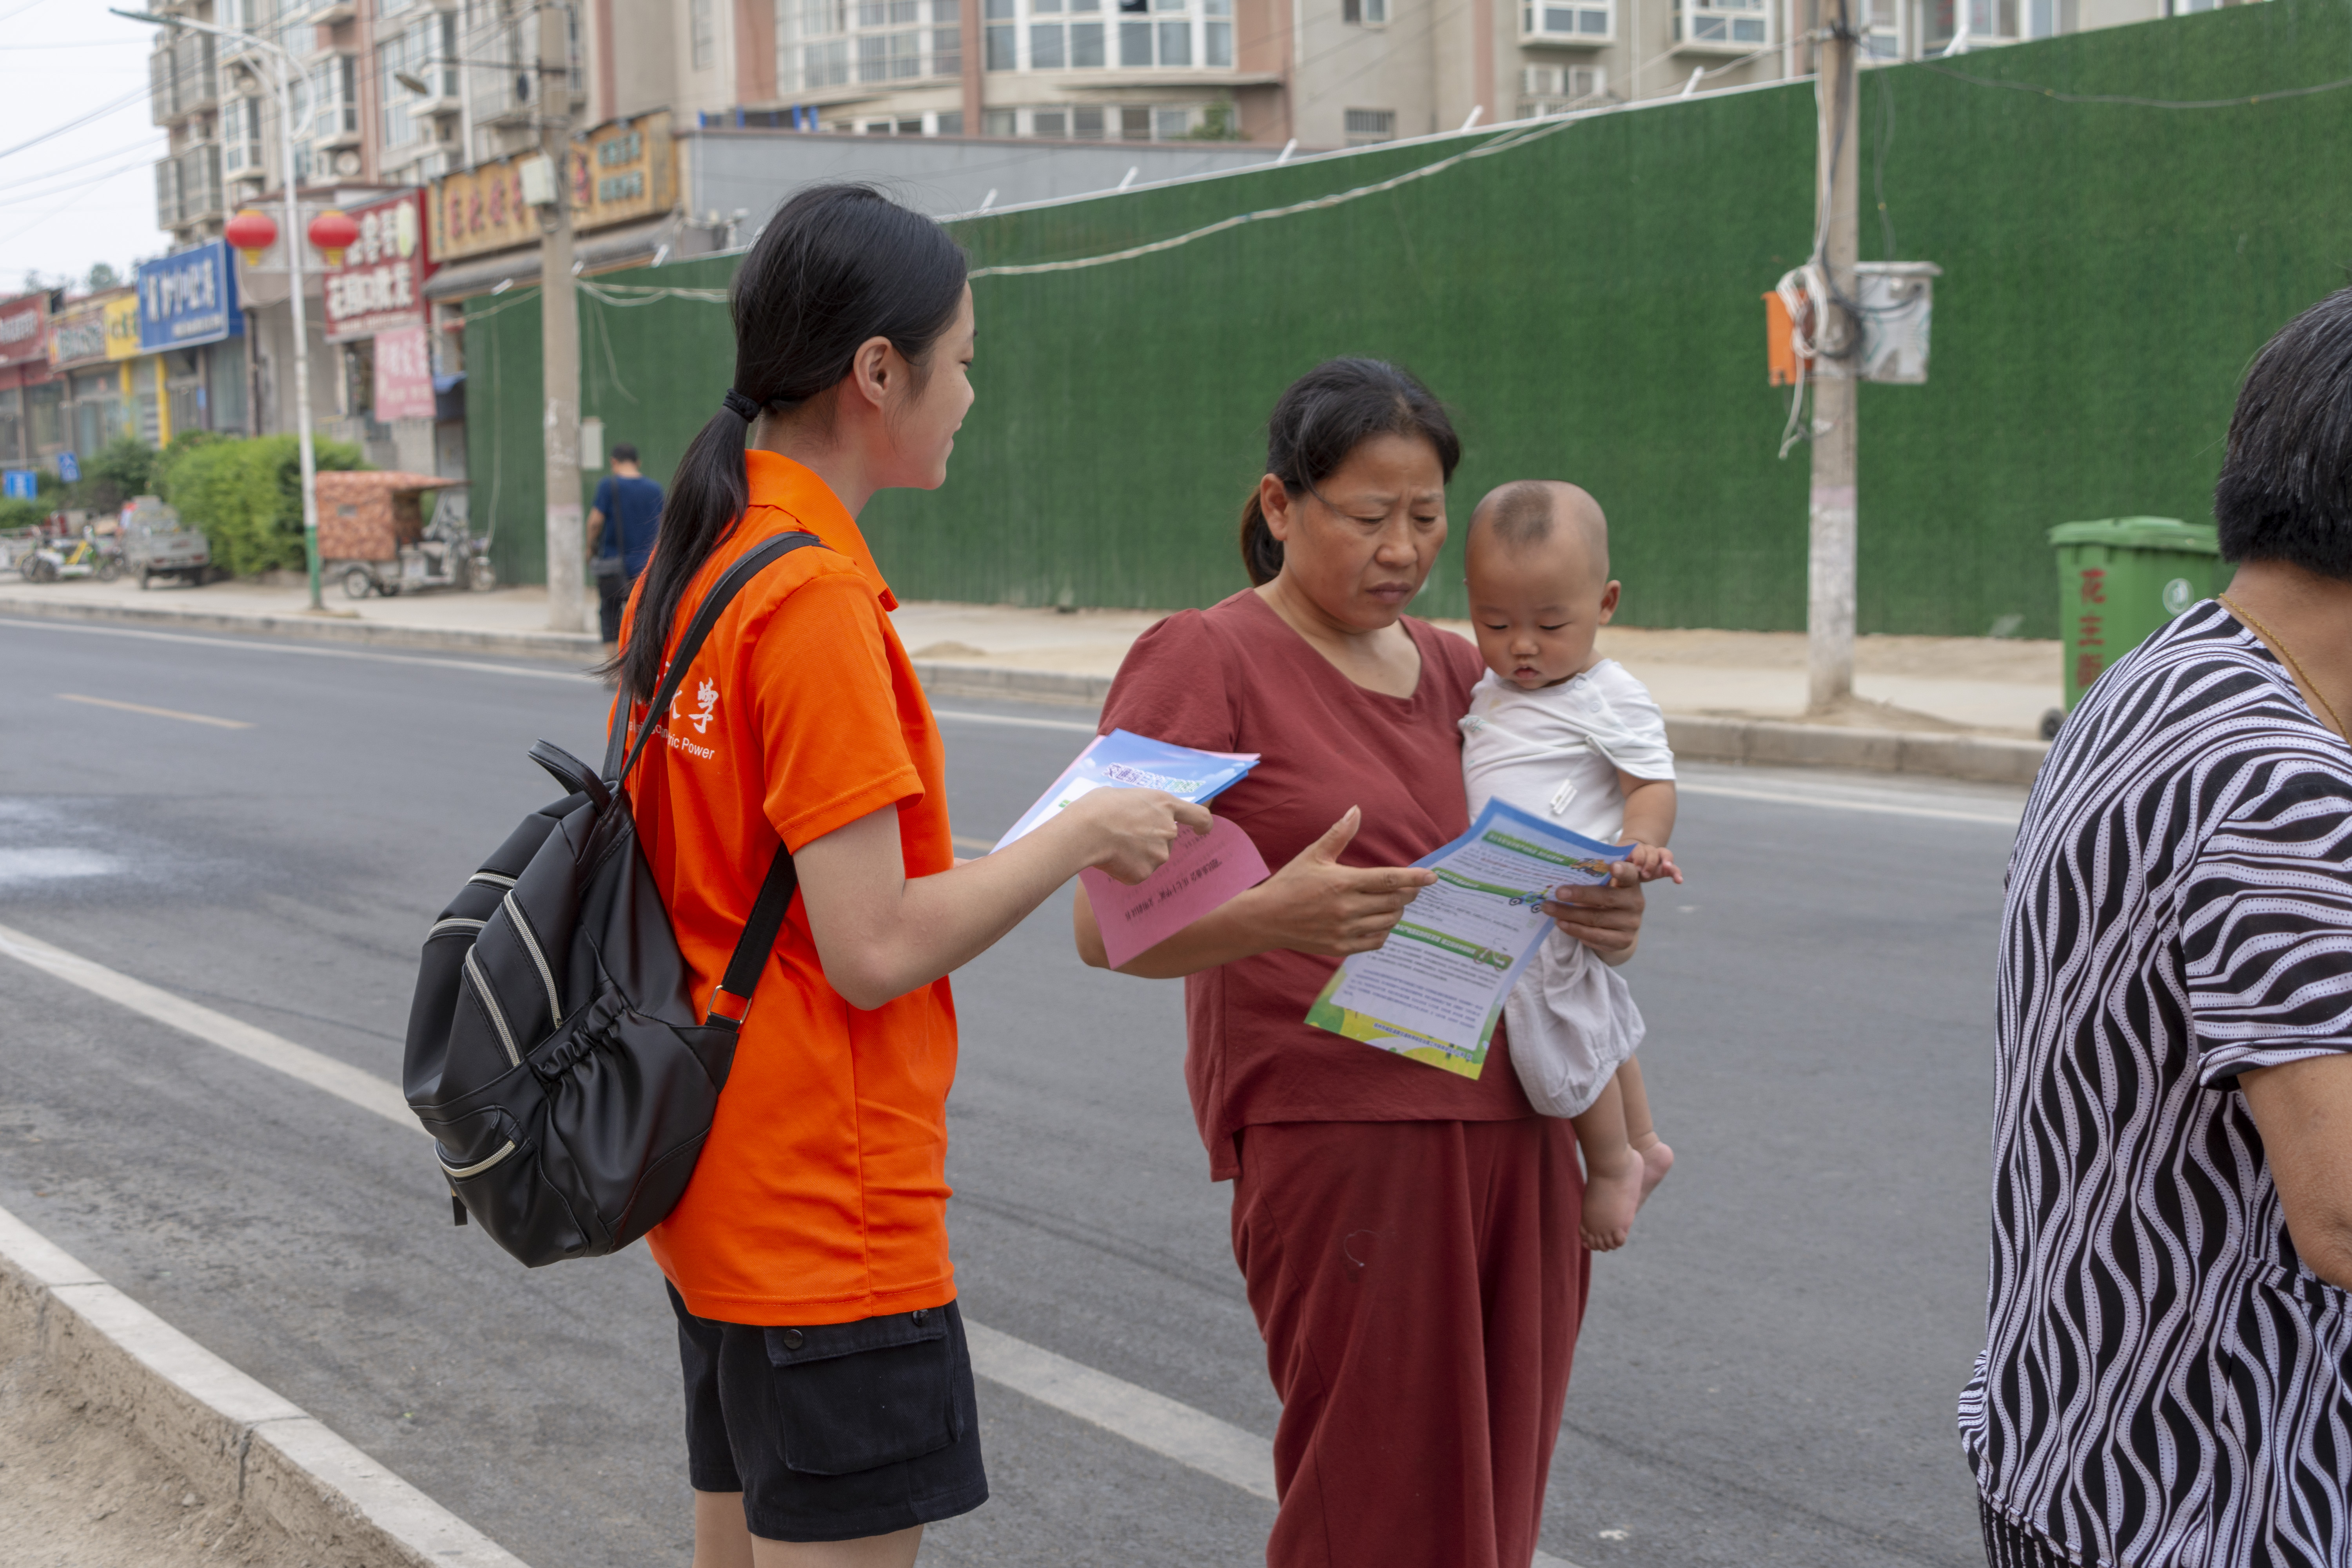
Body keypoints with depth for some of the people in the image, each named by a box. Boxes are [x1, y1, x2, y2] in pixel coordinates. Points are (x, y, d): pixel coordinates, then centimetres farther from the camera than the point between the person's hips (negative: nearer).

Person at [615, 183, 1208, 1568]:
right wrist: (1084, 835, -11)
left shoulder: (689, 570, 8)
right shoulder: (817, 601, -20)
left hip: (722, 1196, 9)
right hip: (828, 1220, -9)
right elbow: (877, 951, -22)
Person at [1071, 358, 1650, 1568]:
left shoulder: (1455, 669, 16)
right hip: (1334, 1132, -6)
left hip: (1510, 1135, 6)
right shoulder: (1205, 661, -4)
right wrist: (1271, 917, -30)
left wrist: (1605, 917, -2)